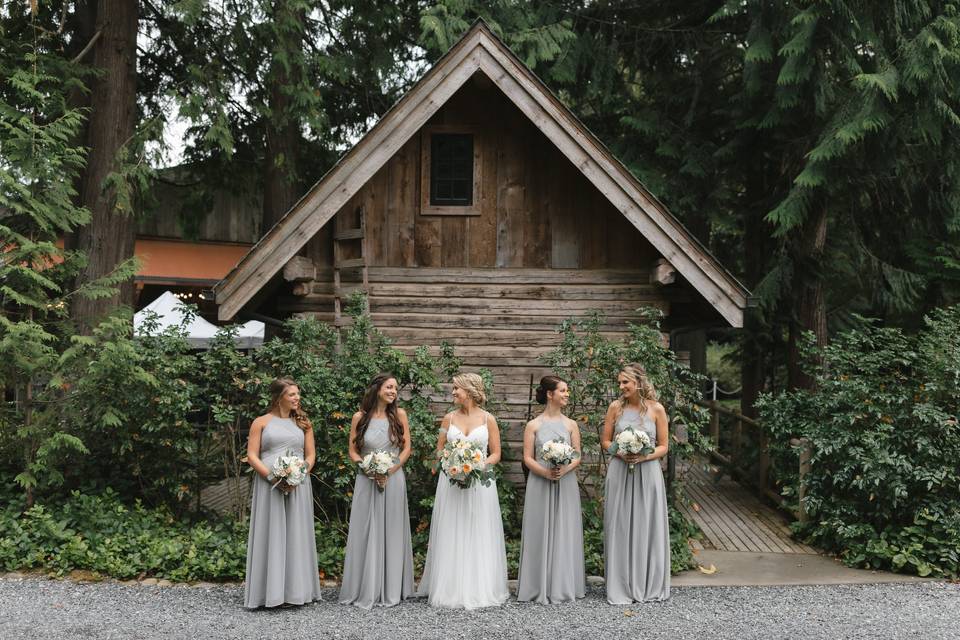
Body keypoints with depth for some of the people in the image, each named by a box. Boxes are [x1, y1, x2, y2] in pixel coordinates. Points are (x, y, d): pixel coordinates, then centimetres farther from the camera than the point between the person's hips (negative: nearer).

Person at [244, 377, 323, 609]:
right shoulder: (261, 422, 4)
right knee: (271, 535, -3)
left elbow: (311, 455, 11)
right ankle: (270, 591, 0)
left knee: (296, 535, 3)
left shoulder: (303, 423, 14)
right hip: (269, 485, -3)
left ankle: (295, 590, 7)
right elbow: (252, 455, -2)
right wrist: (273, 477, -14)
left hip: (298, 486, 3)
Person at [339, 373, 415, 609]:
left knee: (391, 533, 4)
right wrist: (369, 468, -11)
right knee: (367, 533, 1)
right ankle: (366, 590, 7)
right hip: (367, 481, -1)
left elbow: (406, 447, 3)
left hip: (394, 480, 1)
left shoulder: (399, 415, 3)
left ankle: (391, 590, 11)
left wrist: (390, 470, -9)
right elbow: (353, 451, 4)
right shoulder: (360, 417, 0)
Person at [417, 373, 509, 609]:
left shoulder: (488, 419, 0)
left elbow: (496, 454, 2)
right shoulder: (449, 418, 6)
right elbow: (440, 450, 11)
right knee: (451, 537, 3)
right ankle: (452, 588, 11)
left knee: (478, 536, 2)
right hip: (451, 480, 2)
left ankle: (479, 588, 11)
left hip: (480, 481, -2)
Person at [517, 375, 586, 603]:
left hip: (566, 484, 2)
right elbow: (527, 458, -2)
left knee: (564, 532, 3)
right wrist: (546, 472, -18)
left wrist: (564, 470, -15)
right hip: (540, 484, -2)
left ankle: (563, 586, 12)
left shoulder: (571, 425, 6)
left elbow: (577, 456, 5)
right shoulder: (533, 425, 1)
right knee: (540, 532, 1)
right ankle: (540, 587, 9)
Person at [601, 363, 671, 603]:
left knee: (647, 527, 4)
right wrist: (621, 454, -11)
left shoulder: (656, 409, -2)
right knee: (620, 528, 3)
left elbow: (663, 447, 2)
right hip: (619, 473, 1)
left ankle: (649, 586, 18)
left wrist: (644, 457, -15)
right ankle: (621, 587, 12)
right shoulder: (616, 407, 1)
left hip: (647, 473, -1)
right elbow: (605, 441, 7)